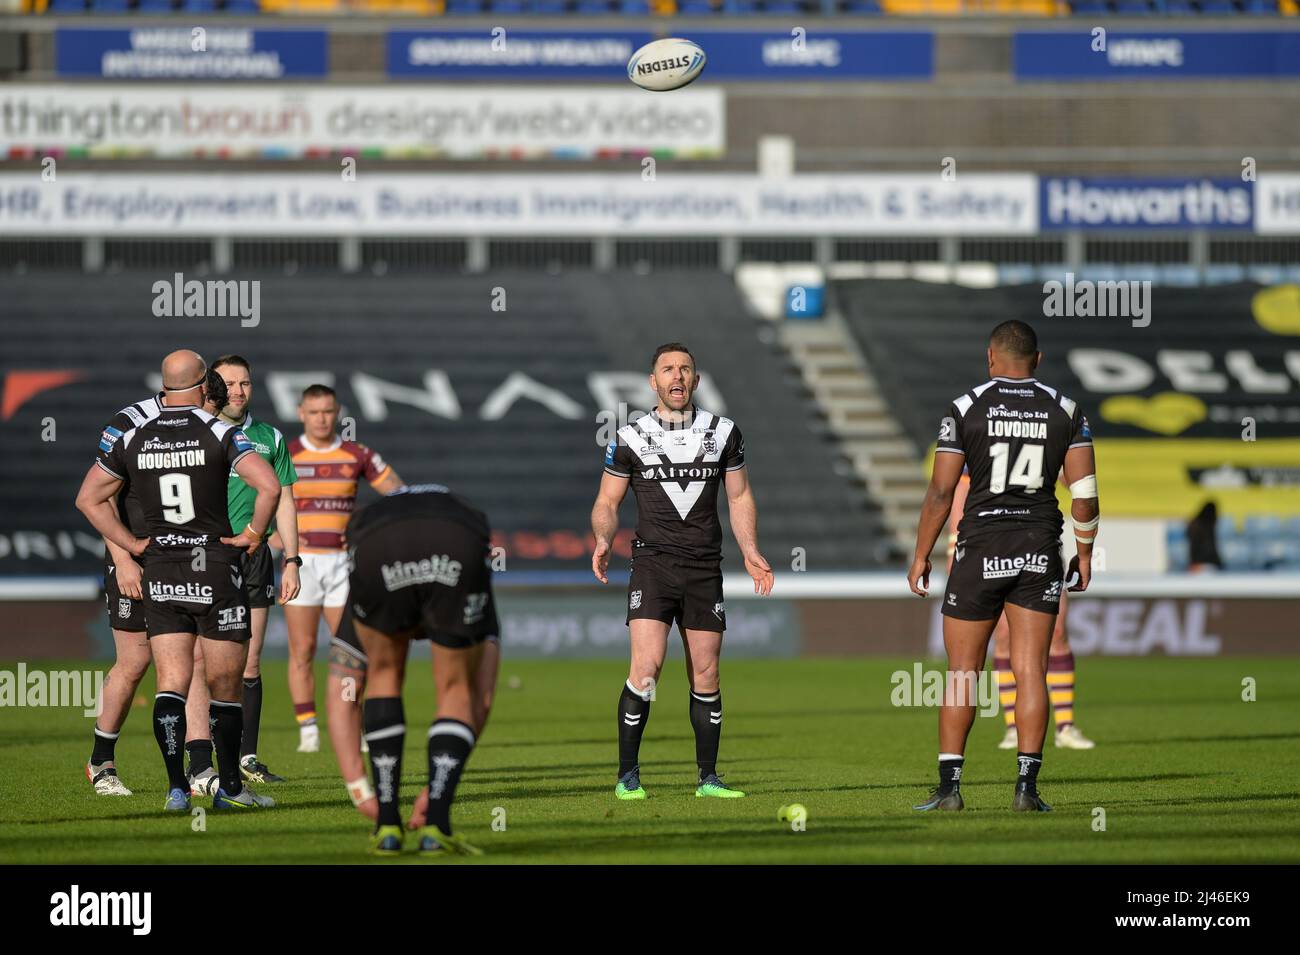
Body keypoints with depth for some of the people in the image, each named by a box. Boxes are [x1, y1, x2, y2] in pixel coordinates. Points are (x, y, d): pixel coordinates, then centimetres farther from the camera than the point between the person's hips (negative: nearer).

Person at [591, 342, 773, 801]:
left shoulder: (723, 432, 8)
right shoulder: (629, 439, 1)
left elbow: (739, 497, 16)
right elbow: (607, 502, 8)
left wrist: (750, 552, 3)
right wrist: (603, 540, -12)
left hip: (704, 568, 3)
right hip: (653, 562, -3)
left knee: (705, 675, 3)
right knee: (646, 666, -16)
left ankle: (707, 777, 14)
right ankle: (628, 775, -8)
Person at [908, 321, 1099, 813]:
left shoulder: (966, 408, -3)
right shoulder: (1064, 411, 3)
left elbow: (941, 491, -4)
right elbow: (1085, 491, 0)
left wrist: (921, 555, 4)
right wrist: (1084, 552, 12)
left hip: (980, 547, -2)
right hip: (1039, 550, 2)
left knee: (962, 672, 5)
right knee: (1030, 671, 2)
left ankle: (949, 785, 4)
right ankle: (1027, 784, -2)